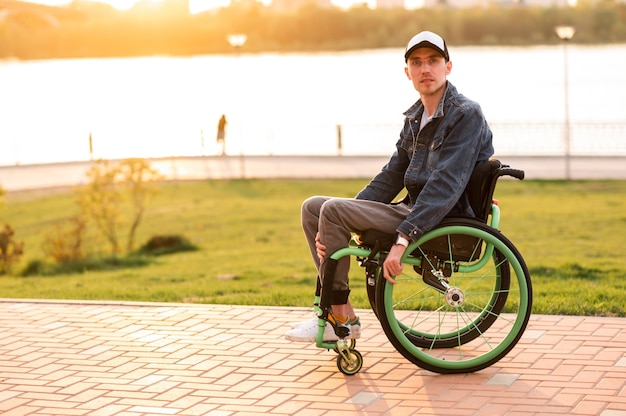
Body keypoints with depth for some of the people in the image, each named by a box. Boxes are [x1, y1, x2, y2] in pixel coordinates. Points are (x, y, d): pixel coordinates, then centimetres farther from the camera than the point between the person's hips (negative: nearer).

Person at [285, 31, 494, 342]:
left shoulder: (466, 115, -13)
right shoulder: (415, 118, 14)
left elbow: (445, 185, -23)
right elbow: (391, 176, 12)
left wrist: (403, 239, -31)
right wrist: (339, 227, 0)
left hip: (444, 223, -9)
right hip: (413, 210, 9)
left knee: (333, 209, -21)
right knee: (312, 207, 4)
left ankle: (338, 317, -12)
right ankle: (339, 308, -1)